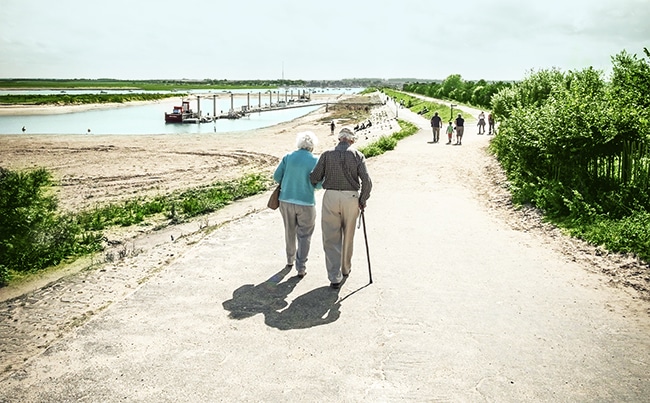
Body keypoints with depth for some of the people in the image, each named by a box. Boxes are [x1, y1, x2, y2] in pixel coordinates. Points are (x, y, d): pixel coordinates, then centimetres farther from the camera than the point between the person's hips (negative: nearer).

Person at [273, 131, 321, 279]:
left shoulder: (288, 157, -2)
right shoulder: (315, 161, -9)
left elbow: (277, 176, 0)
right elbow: (319, 184, -10)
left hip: (286, 200, 3)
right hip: (306, 202, -3)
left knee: (290, 232, 21)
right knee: (304, 236, 6)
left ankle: (290, 259, 37)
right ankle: (301, 268, 4)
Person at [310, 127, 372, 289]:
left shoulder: (327, 154, 0)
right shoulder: (357, 155, -1)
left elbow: (314, 177, -3)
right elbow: (367, 181, -8)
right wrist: (362, 201, 4)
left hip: (331, 197, -1)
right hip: (351, 198, 1)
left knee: (331, 239, 4)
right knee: (348, 237, 18)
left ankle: (335, 277, -1)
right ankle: (345, 269, 35)